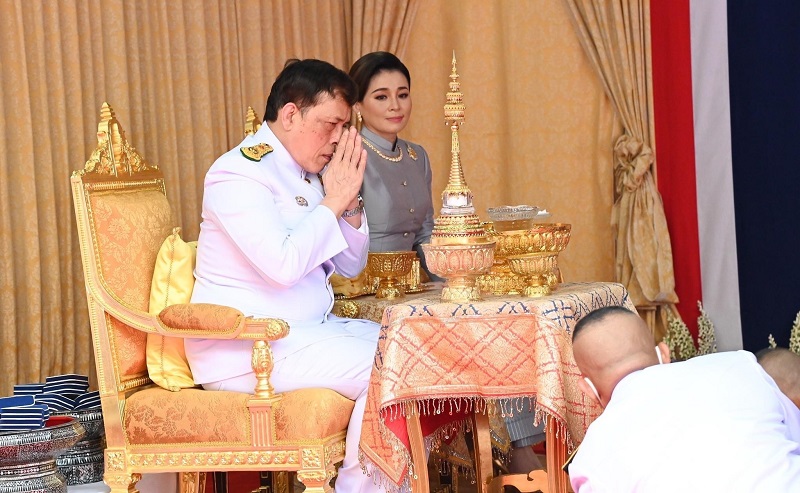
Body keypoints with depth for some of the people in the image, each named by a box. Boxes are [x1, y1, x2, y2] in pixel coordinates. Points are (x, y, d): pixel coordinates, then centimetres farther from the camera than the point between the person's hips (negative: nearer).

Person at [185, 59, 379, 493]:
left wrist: (350, 204, -1)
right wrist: (332, 202, -15)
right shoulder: (239, 173, -13)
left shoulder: (310, 174, 13)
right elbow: (283, 265, -27)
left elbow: (351, 266, 16)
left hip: (313, 329, 9)